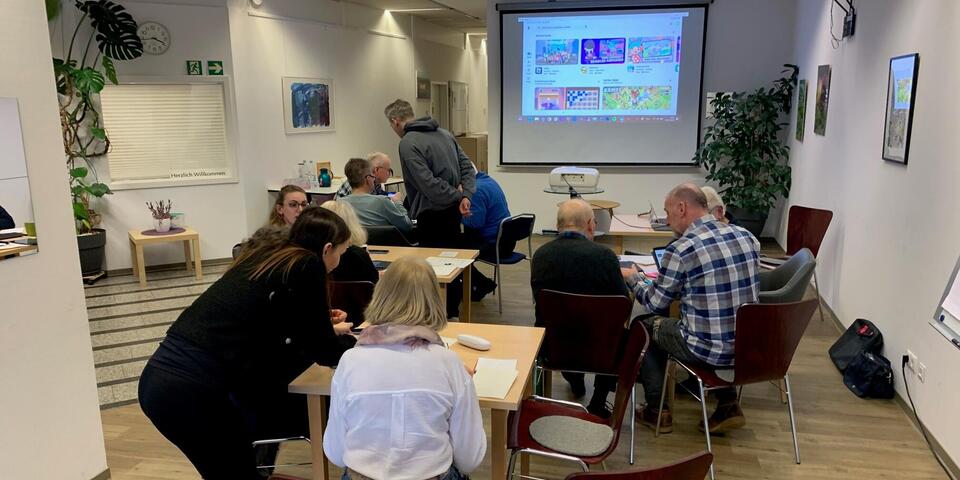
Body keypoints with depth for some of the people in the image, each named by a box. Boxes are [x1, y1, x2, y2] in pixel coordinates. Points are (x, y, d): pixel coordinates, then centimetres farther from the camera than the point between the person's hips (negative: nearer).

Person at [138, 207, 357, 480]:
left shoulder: (267, 252, 13)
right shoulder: (306, 265, -7)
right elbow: (323, 351, 2)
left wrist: (324, 326, 35)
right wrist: (358, 341, 19)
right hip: (188, 392, -7)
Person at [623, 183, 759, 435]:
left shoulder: (680, 250, -17)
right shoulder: (747, 237, 1)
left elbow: (654, 304, -3)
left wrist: (633, 277, 16)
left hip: (709, 352, -6)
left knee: (645, 324, 19)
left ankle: (657, 411, 25)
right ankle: (728, 405, 28)